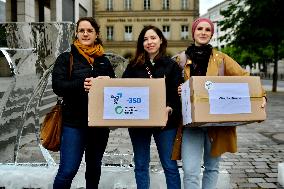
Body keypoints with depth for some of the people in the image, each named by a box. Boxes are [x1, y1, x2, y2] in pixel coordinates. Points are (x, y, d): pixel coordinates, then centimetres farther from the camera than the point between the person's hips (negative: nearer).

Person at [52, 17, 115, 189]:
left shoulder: (104, 61, 11)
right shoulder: (66, 58, 0)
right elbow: (58, 86, -11)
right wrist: (82, 84, -26)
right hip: (74, 122, -3)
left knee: (94, 167, 17)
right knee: (68, 170, -7)